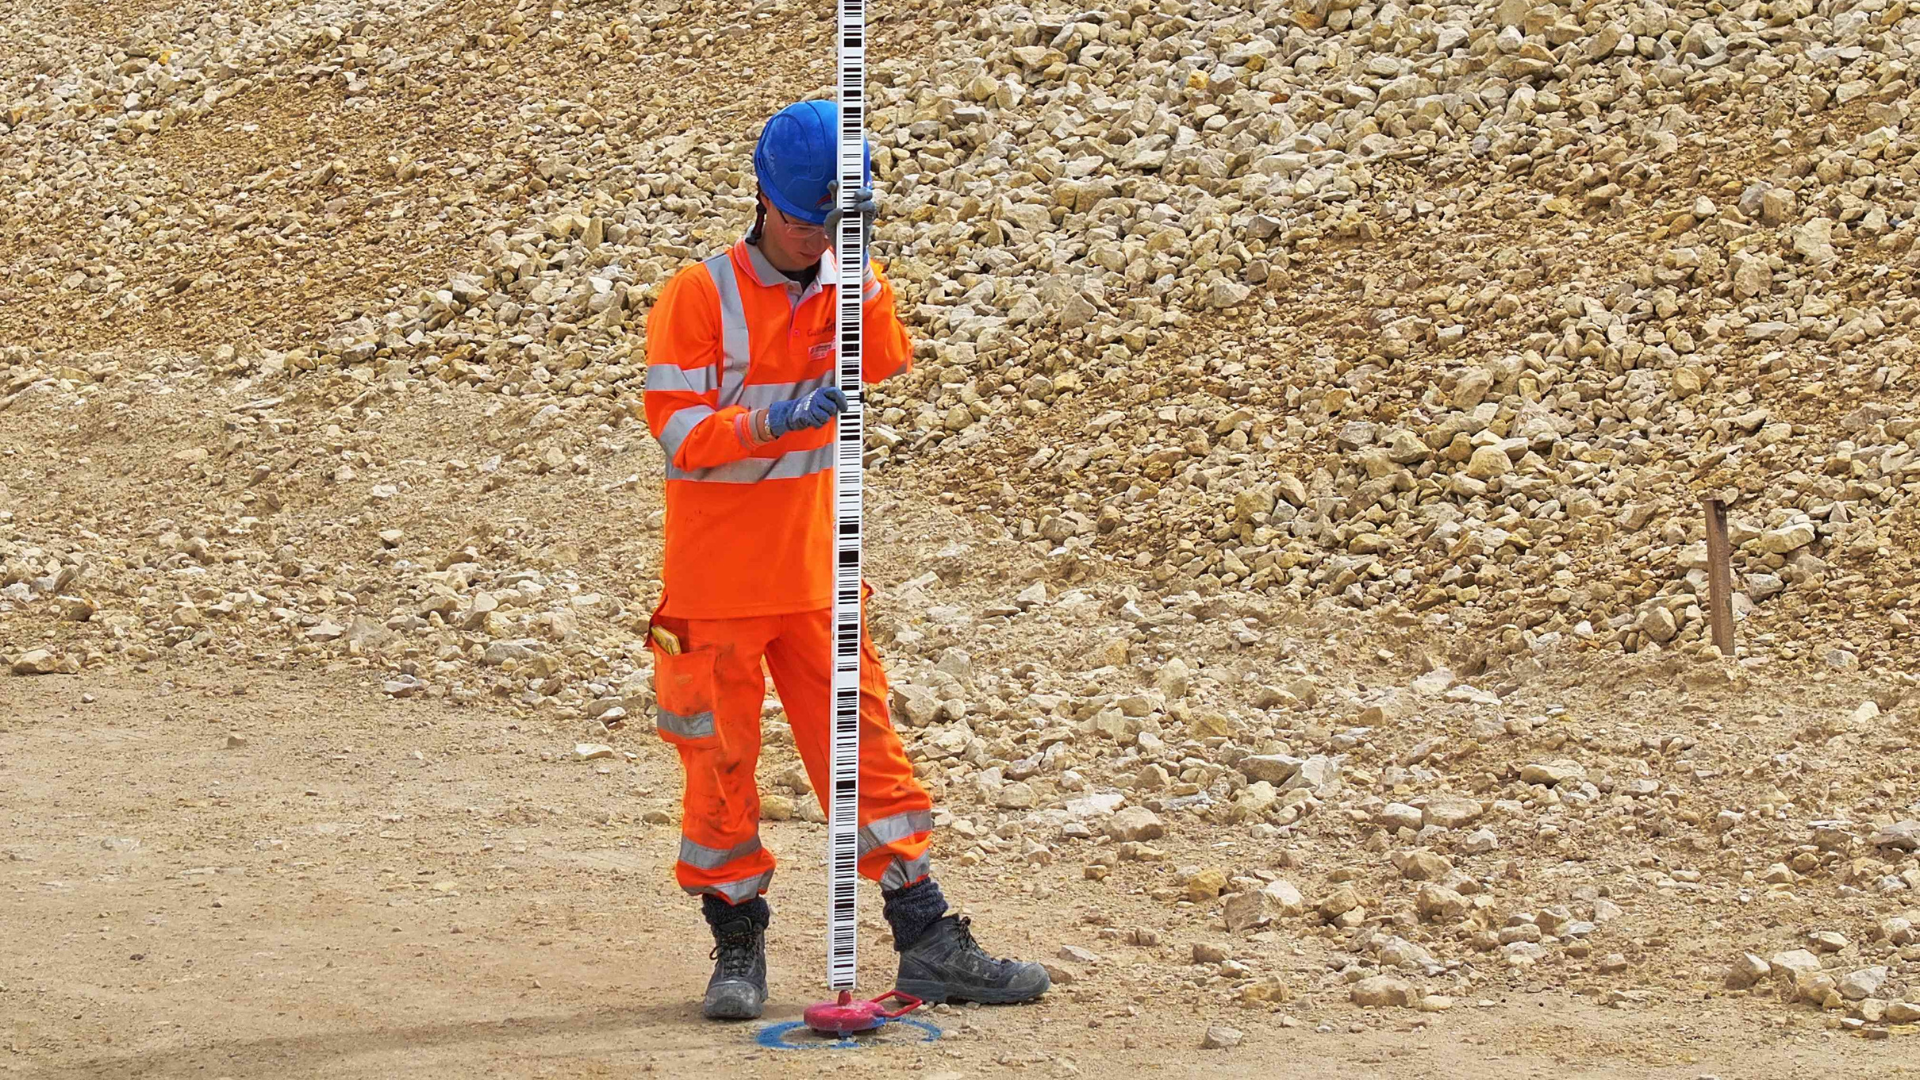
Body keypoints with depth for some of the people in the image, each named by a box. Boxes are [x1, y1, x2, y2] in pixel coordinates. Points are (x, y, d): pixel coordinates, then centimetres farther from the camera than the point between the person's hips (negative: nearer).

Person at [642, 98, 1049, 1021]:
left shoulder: (845, 287, 7)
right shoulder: (699, 296, -8)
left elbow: (884, 375, -8)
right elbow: (678, 431, -14)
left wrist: (865, 281, -16)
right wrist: (780, 418, -28)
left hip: (815, 569, 4)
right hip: (715, 577, -4)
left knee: (870, 753, 3)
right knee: (720, 764, 2)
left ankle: (928, 945, 6)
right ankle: (737, 947, 16)